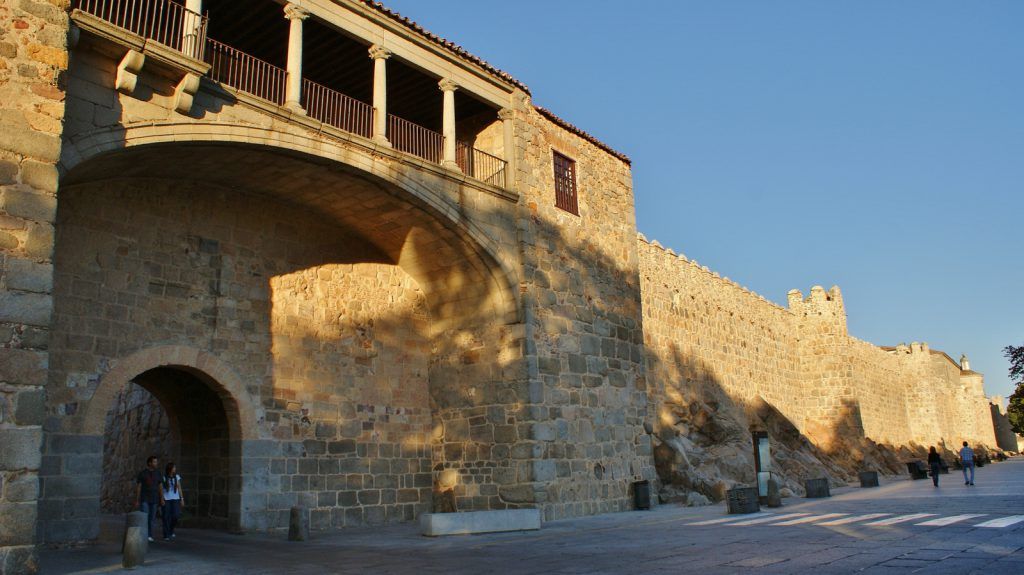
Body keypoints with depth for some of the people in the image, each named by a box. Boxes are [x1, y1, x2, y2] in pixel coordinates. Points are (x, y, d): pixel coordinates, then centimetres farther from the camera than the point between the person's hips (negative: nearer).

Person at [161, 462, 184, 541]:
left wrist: (182, 499, 8)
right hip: (166, 499, -3)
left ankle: (171, 530, 19)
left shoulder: (177, 477, 9)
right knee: (167, 517, -3)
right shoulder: (163, 477, -3)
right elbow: (160, 489, -5)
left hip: (175, 499, 3)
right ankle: (166, 535, 6)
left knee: (175, 516, -7)